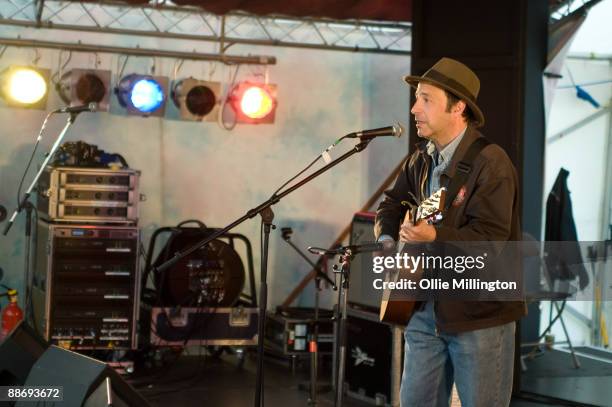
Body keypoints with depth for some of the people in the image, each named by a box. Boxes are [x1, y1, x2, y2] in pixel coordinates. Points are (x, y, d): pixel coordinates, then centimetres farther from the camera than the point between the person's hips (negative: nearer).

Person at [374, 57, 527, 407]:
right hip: (426, 310, 7)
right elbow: (392, 204, 22)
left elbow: (489, 238, -24)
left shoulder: (490, 163, -17)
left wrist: (435, 237, -38)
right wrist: (387, 240, 1)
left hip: (481, 314, -7)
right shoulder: (422, 160, 9)